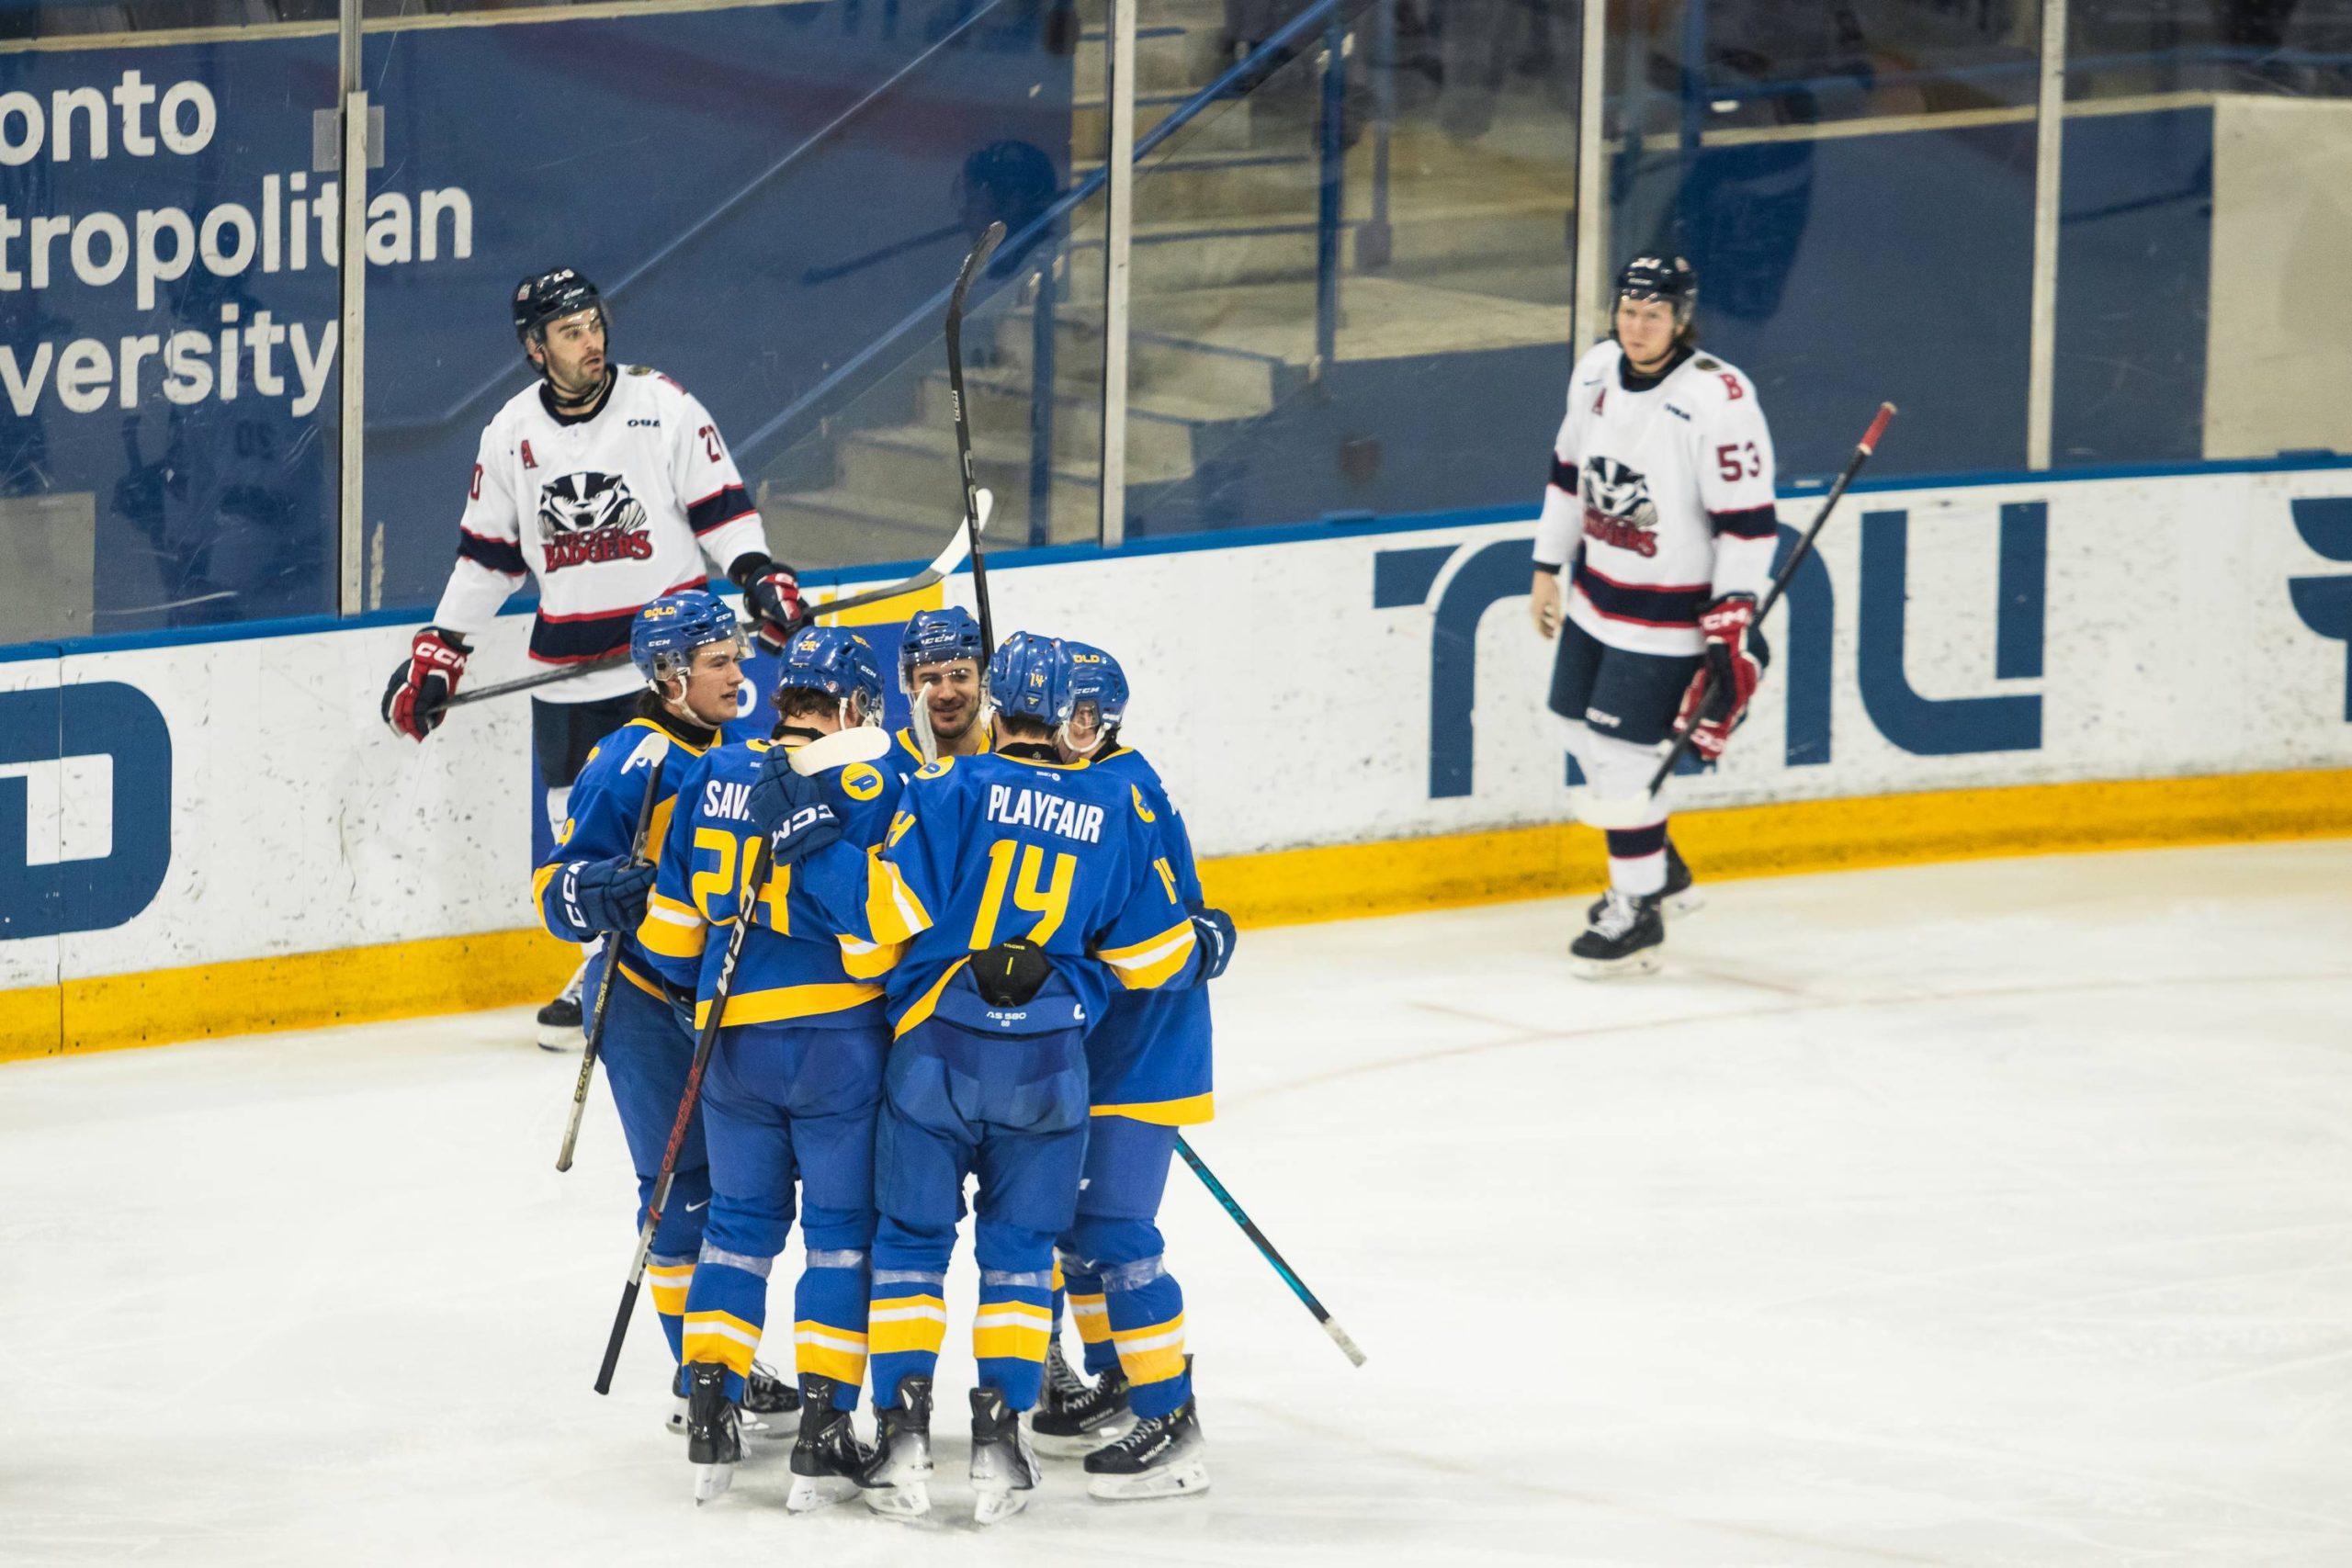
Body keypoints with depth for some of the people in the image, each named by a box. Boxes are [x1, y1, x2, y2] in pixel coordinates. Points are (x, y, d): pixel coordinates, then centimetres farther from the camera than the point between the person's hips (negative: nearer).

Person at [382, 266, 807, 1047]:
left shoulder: (662, 405, -3)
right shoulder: (510, 434, 5)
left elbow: (720, 506, 1)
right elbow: (487, 554, 13)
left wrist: (759, 576, -14)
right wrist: (439, 653, 10)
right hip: (568, 667, 3)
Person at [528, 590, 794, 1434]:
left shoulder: (741, 748, 9)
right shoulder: (628, 766, -16)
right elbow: (558, 888, -17)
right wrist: (609, 890, -35)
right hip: (648, 1006, -8)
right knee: (683, 1185, -6)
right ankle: (699, 1382, 1)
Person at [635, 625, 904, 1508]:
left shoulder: (714, 775, 5)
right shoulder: (868, 787, -10)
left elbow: (675, 923, 10)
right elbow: (874, 936, -15)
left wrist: (698, 989, 26)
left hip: (734, 1037, 4)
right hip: (838, 1038, -4)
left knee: (740, 1225, 16)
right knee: (842, 1232, 4)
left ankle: (709, 1417, 12)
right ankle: (822, 1432, 0)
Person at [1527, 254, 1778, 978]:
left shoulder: (1719, 401, -23)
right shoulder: (1596, 370, 0)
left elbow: (1748, 519, -20)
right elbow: (1569, 470, 14)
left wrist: (1732, 620, -22)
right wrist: (1547, 569, 17)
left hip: (1670, 614, -8)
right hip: (1596, 594, 8)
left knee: (1621, 753, -8)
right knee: (1586, 734, 16)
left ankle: (1638, 913, 6)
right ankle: (1657, 866, 37)